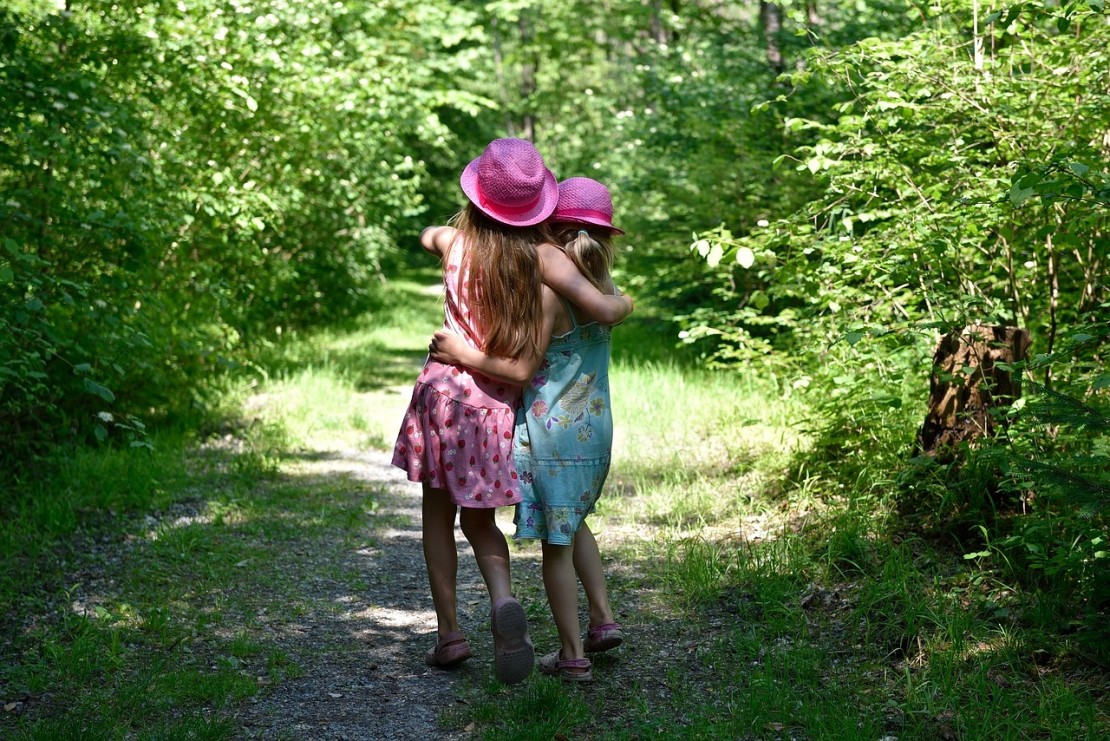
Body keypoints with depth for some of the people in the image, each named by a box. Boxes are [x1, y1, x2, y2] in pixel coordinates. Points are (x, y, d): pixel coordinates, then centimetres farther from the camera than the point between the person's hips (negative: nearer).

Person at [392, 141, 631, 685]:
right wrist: (626, 304, 8)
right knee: (478, 519, 15)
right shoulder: (541, 258, -7)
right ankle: (503, 602, -13)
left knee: (438, 513, 14)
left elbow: (426, 235, 24)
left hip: (444, 389, 0)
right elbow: (605, 310, -14)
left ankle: (449, 633, 14)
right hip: (497, 403, 1)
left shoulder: (453, 241, -2)